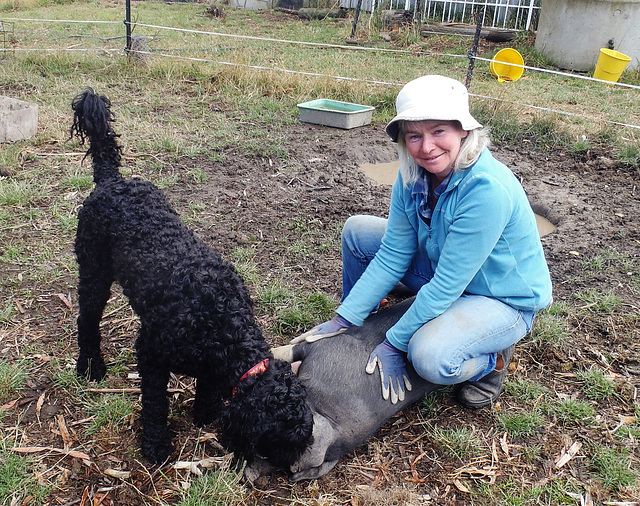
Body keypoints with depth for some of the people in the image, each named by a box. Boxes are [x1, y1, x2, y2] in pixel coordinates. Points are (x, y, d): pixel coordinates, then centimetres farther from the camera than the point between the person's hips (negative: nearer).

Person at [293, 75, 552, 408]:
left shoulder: (487, 189, -33)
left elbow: (446, 284, -30)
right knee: (358, 231, -2)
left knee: (431, 358, -34)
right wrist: (344, 319, -12)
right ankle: (354, 331, 19)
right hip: (447, 279, 7)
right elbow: (393, 254, -8)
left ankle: (491, 358, 1)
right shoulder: (413, 174, -12)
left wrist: (394, 344, -24)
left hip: (505, 300, -7)